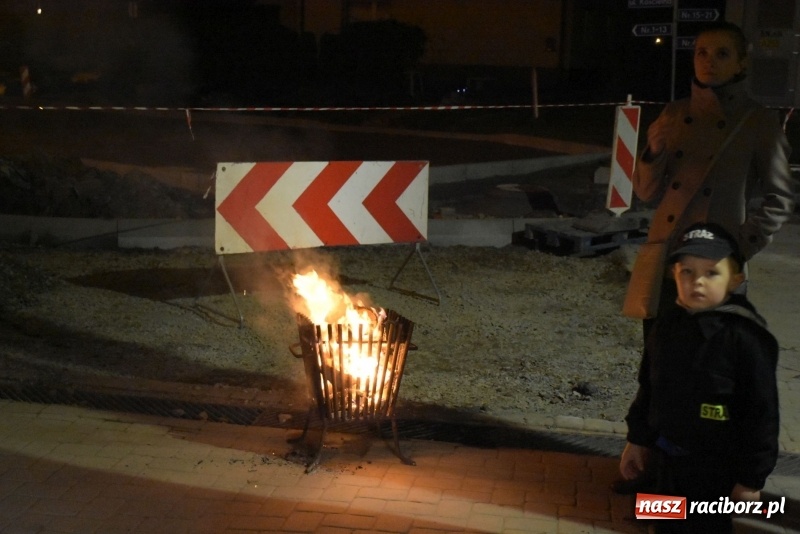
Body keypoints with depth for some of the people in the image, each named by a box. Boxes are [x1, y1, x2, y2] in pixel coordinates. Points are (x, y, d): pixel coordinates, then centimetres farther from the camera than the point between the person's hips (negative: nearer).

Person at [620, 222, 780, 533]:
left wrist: (751, 477, -14)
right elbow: (648, 389, 10)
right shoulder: (667, 325, -2)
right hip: (668, 456, 6)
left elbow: (761, 412, -17)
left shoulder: (745, 337, -20)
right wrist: (638, 439, 14)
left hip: (714, 467, -6)